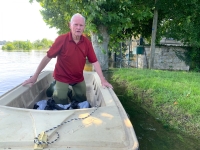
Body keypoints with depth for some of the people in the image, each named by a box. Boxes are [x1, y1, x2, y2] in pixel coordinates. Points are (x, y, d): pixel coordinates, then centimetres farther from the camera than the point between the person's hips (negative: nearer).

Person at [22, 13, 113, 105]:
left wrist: (103, 80, -13)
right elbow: (48, 57, -13)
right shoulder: (61, 39, -16)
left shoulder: (87, 42, -8)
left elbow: (94, 61, -7)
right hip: (62, 78, -3)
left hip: (79, 78, 4)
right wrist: (35, 76, -12)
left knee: (83, 103, 16)